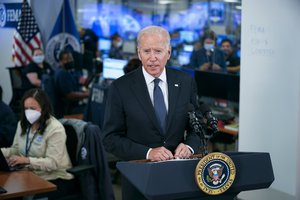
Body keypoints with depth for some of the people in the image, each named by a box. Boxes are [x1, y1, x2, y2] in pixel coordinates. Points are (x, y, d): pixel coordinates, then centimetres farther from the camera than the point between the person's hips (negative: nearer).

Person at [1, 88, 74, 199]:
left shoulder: (55, 129, -16)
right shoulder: (23, 124, 9)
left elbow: (53, 163, -22)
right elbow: (15, 150, 12)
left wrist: (27, 160, -32)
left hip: (55, 179, -6)